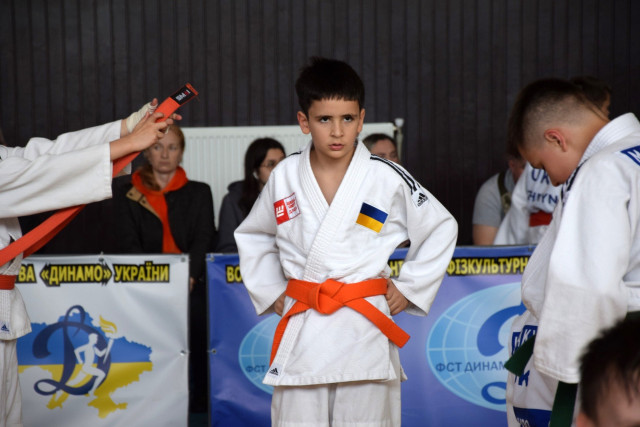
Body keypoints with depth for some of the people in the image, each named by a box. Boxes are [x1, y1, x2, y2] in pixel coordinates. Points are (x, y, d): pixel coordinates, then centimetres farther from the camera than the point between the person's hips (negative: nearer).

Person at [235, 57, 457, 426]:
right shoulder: (285, 177, 3)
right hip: (302, 334, 2)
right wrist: (270, 292, 12)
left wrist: (410, 288, 4)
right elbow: (252, 236, 21)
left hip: (364, 330, -2)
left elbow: (441, 229, 8)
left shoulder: (388, 179, -4)